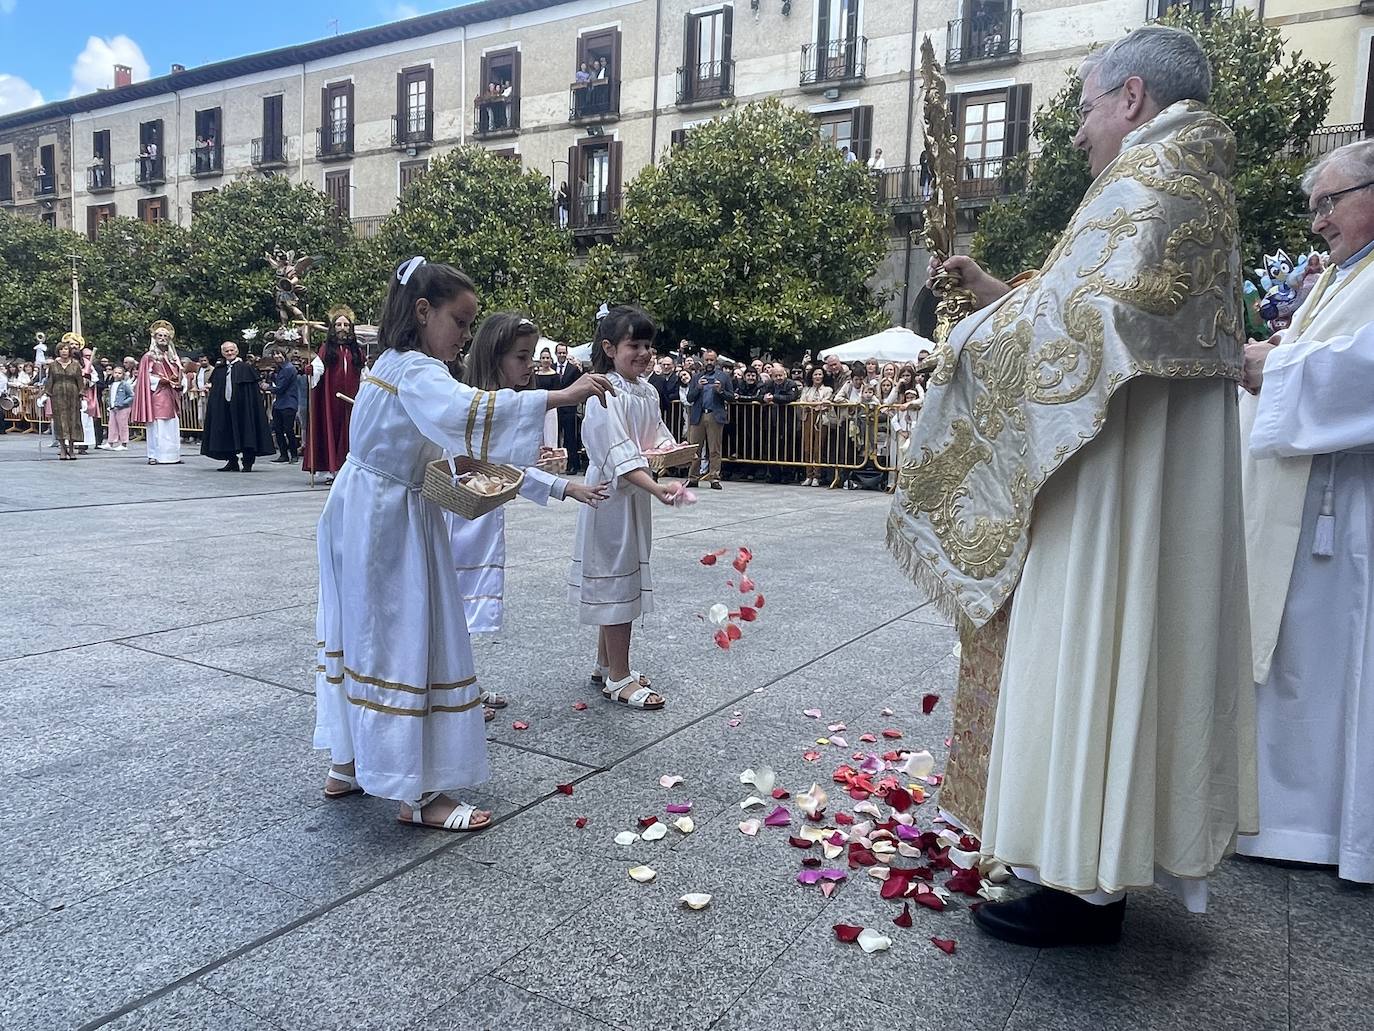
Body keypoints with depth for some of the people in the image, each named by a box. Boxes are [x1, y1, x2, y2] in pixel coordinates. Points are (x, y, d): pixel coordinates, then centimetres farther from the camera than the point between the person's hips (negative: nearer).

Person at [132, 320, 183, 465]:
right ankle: (155, 456, -6)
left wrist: (176, 383, 1)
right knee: (157, 425, -8)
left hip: (172, 396, 5)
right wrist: (163, 381, -15)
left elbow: (178, 375, 22)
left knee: (173, 426, 2)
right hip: (156, 395, -5)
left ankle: (173, 455, 4)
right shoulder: (148, 357, 2)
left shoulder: (173, 357, 17)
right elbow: (147, 378, -5)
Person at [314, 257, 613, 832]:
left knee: (363, 637, 17)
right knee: (407, 645, -4)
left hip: (365, 513, 10)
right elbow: (465, 412, -39)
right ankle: (420, 795, 6)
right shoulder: (417, 372, -20)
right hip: (390, 521, -10)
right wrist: (559, 396, -40)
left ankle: (347, 765, 30)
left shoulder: (396, 363, 12)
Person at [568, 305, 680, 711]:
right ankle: (619, 678, 8)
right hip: (612, 495, -9)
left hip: (637, 493, 9)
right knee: (617, 578, -2)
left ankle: (606, 664, 30)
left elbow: (657, 433, 20)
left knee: (623, 578, 16)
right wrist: (658, 488, -41)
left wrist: (670, 448, -3)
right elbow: (620, 456, -29)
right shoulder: (607, 395, -20)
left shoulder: (647, 391, 7)